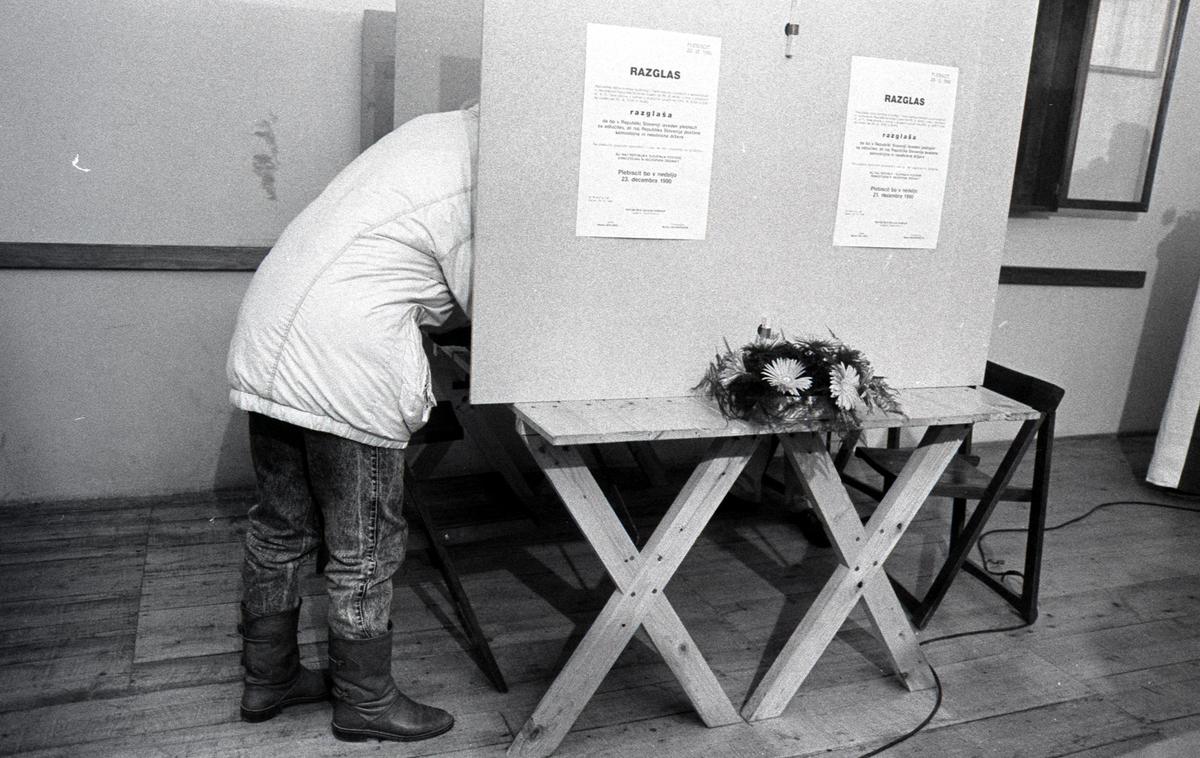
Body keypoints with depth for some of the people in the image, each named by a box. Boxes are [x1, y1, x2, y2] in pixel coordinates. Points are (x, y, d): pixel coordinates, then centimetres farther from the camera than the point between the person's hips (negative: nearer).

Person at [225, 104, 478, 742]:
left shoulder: (446, 128, 13)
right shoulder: (480, 187, -15)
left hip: (265, 347, 10)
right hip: (343, 374, -10)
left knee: (281, 527, 20)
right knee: (364, 551, 7)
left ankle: (267, 679, 37)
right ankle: (365, 702, 25)